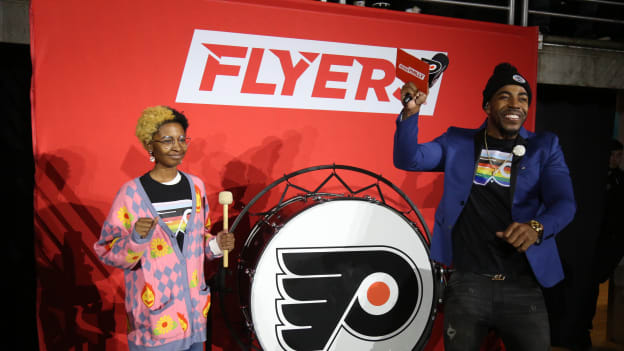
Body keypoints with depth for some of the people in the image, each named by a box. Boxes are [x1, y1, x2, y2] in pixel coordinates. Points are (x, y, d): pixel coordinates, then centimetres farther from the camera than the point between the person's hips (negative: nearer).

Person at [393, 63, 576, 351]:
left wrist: (537, 227, -27)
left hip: (523, 287, 1)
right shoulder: (458, 143, 8)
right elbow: (407, 159, -1)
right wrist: (410, 113, -18)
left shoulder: (545, 148, 7)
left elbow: (564, 202, -5)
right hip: (466, 283, 0)